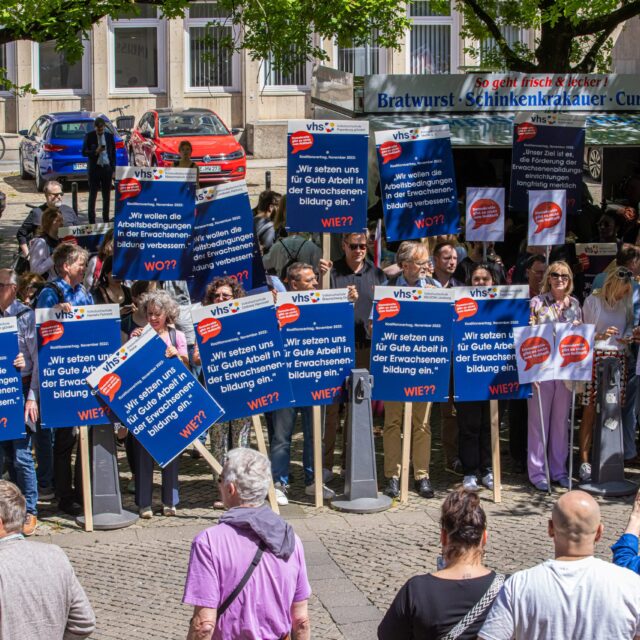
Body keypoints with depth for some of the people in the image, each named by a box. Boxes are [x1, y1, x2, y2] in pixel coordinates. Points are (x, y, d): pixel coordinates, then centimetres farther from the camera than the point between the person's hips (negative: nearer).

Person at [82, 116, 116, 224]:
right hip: (94, 168, -2)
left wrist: (113, 170, 5)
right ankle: (91, 221, 2)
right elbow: (84, 152, -3)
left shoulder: (109, 136, 6)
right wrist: (95, 152, -21)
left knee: (106, 196, 6)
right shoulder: (89, 136, -2)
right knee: (92, 196, 0)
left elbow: (113, 153, 10)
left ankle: (106, 220, 14)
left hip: (107, 168, 2)